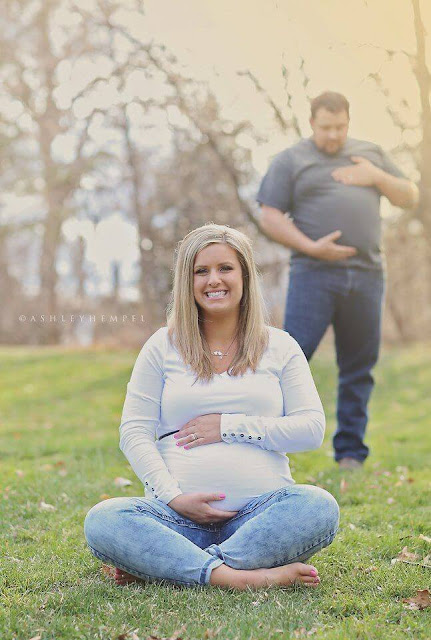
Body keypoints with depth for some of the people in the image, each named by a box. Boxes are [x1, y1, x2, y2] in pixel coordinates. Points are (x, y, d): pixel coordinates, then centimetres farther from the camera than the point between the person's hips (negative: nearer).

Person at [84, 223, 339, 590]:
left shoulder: (280, 347, 13)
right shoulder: (163, 347, 12)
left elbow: (312, 429, 5)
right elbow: (134, 433, 5)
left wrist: (230, 426, -5)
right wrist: (172, 496, -11)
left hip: (261, 510, 1)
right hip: (180, 513, 0)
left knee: (319, 507, -32)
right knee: (102, 521, -27)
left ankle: (154, 565, -30)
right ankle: (230, 575, -37)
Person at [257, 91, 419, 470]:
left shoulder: (370, 154, 20)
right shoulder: (290, 161, 8)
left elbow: (410, 198, 19)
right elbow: (270, 218, 1)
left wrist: (377, 177, 1)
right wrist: (311, 247, -12)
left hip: (367, 275, 4)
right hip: (314, 274, -3)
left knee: (359, 368, 5)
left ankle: (351, 452, 13)